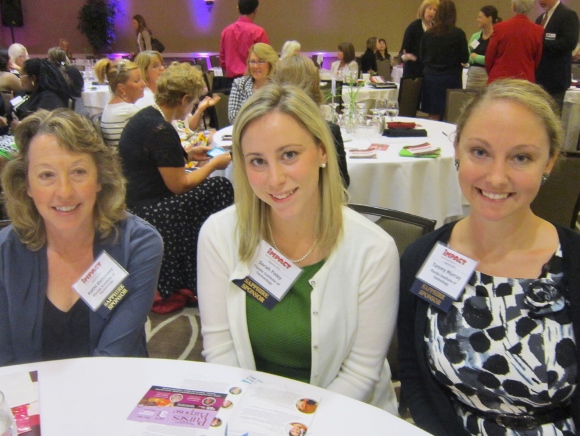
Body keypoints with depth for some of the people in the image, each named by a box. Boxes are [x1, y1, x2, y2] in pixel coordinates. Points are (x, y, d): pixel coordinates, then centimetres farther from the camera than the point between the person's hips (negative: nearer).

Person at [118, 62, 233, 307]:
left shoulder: (144, 117, 8)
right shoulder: (162, 131, -21)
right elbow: (178, 185, -16)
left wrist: (188, 155, 18)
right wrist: (214, 164, -4)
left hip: (135, 202, 10)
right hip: (148, 213, -10)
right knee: (221, 190, -5)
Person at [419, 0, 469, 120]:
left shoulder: (428, 33, 0)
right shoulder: (458, 34, -8)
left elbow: (422, 57, 8)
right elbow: (465, 58, -3)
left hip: (430, 77, 3)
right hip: (451, 79, -3)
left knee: (434, 116, 6)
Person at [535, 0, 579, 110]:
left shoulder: (568, 14, -7)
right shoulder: (541, 18, 18)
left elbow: (569, 42, -18)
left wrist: (541, 44, -20)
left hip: (555, 77, -8)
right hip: (540, 76, 8)